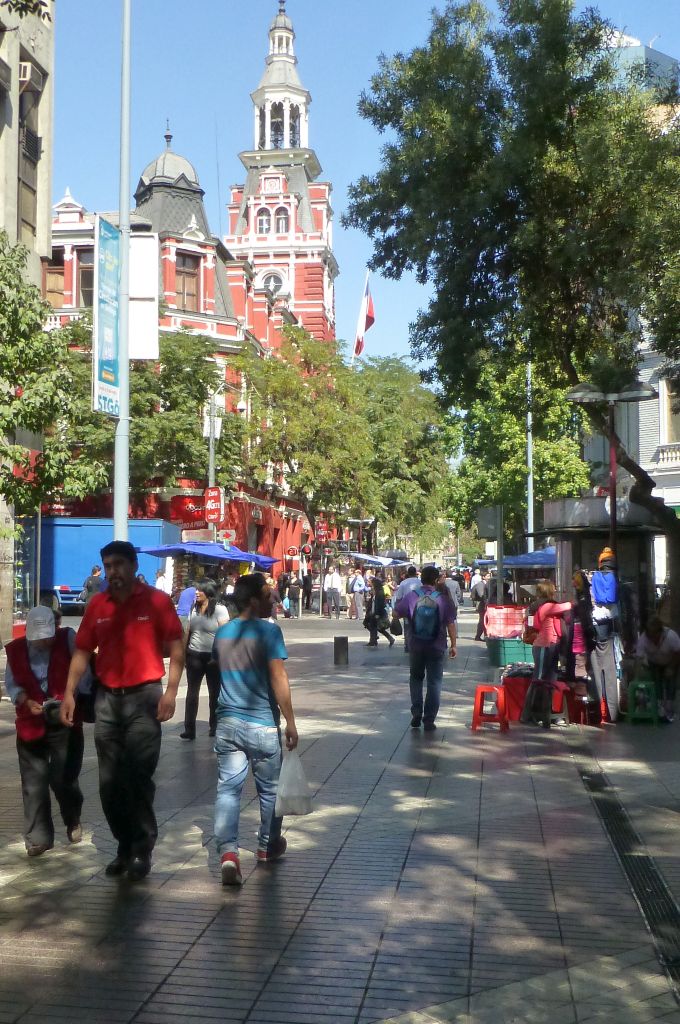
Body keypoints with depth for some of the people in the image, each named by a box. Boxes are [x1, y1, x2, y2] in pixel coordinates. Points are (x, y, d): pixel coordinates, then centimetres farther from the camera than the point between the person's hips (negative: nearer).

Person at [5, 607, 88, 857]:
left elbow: (83, 674, -9)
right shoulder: (15, 649, -2)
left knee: (63, 779, 2)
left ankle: (73, 822, 31)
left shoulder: (68, 640, -9)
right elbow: (11, 684, 5)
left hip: (65, 722, -2)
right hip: (31, 724, 2)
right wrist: (27, 702, -12)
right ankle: (38, 837, 15)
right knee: (34, 783, 4)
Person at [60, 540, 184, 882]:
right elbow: (82, 651, 9)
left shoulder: (156, 601, -5)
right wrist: (69, 693, 2)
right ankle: (124, 845, 24)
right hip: (107, 698, 5)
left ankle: (142, 849, 11)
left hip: (144, 696, -4)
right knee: (109, 780, 9)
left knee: (139, 777, -3)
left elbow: (176, 648, -6)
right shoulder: (96, 605, 6)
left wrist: (171, 691, -15)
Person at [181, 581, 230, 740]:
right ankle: (189, 729, 3)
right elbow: (188, 632, 14)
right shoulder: (194, 609, 10)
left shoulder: (219, 610, -7)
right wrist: (184, 652, 10)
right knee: (192, 692, 2)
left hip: (213, 657, -4)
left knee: (214, 693, 8)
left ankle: (214, 727, 21)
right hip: (194, 656, 5)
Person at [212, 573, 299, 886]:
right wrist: (290, 722, -12)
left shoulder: (222, 633, 8)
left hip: (228, 722, 5)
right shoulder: (268, 631, -12)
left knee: (227, 788, 3)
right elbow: (278, 679, -16)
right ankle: (268, 846, 31)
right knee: (269, 789, 14)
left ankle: (228, 851, -12)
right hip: (262, 724, -5)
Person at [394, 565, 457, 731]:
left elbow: (397, 613, 1)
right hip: (436, 647, -1)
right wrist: (453, 645, 2)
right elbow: (450, 624, -6)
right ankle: (429, 720, 5)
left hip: (416, 646, 1)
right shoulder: (443, 598, -8)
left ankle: (416, 713, 10)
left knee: (416, 678, 20)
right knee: (434, 682, 7)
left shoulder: (411, 596, -7)